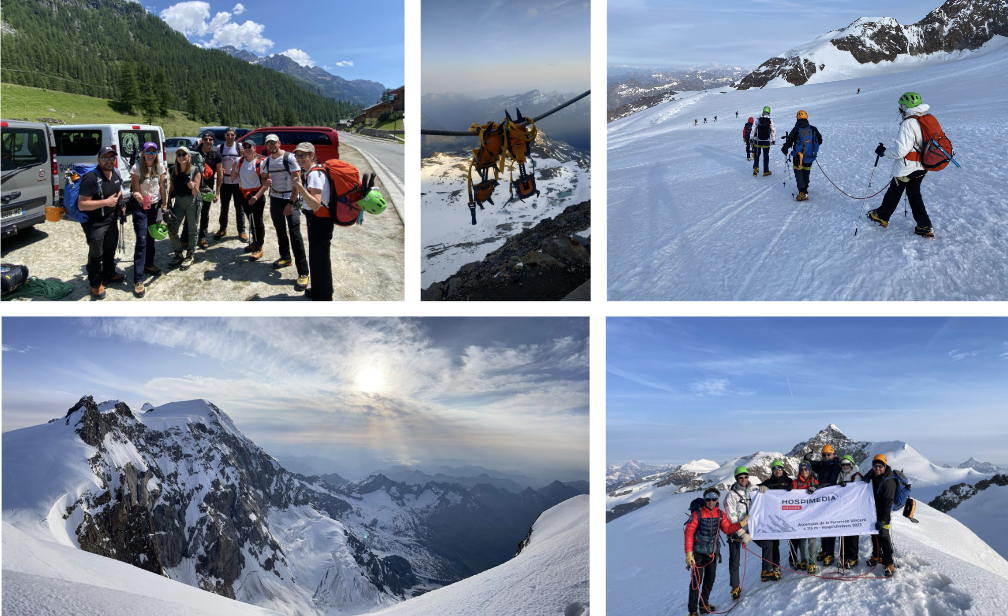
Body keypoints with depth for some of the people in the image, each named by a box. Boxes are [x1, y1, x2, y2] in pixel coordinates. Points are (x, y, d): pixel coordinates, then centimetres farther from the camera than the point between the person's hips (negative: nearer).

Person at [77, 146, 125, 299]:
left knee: (110, 249, 24)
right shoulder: (91, 178, -27)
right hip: (94, 223, -8)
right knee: (96, 254, 1)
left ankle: (109, 275, 44)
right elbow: (82, 204, -30)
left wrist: (119, 199, 4)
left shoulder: (116, 174, -1)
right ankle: (95, 284, 17)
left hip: (111, 220, 8)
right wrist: (106, 202, -33)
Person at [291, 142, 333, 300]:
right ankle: (317, 291, 38)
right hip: (315, 219, 11)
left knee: (319, 258, -2)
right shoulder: (308, 172, 9)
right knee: (317, 256, 23)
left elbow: (316, 204, -33)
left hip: (319, 220, -11)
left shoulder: (314, 174, -22)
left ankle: (323, 298, 9)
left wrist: (301, 188, -41)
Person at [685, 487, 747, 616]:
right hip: (698, 553, -5)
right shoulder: (697, 514, -16)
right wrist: (688, 553, -17)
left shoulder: (720, 514, 0)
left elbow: (727, 529, 6)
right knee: (696, 581, -5)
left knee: (710, 579, 16)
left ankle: (704, 603, 34)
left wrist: (740, 524, -9)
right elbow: (689, 533, -14)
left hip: (712, 552, 5)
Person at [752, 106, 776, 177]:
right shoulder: (771, 121, -3)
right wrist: (774, 140, 6)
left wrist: (752, 139, 8)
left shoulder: (758, 120, -2)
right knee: (766, 156, 8)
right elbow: (773, 131, -2)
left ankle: (756, 167, -4)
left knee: (756, 155, 14)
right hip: (766, 142, -1)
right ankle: (765, 171, 12)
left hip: (757, 141, 1)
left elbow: (753, 130, 0)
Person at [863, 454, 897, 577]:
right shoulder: (871, 477, 3)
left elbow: (887, 503, -24)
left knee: (884, 536, -11)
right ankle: (876, 556, 35)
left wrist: (883, 519, -28)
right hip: (872, 512, 7)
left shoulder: (889, 482, -20)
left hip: (883, 514, -7)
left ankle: (888, 564, -6)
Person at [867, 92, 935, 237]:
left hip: (907, 167, -8)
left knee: (894, 191, 13)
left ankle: (882, 216, 34)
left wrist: (884, 151, -10)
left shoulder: (908, 124, -23)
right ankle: (925, 226, 14)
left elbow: (901, 150, -26)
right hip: (922, 167, 8)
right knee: (914, 193, 18)